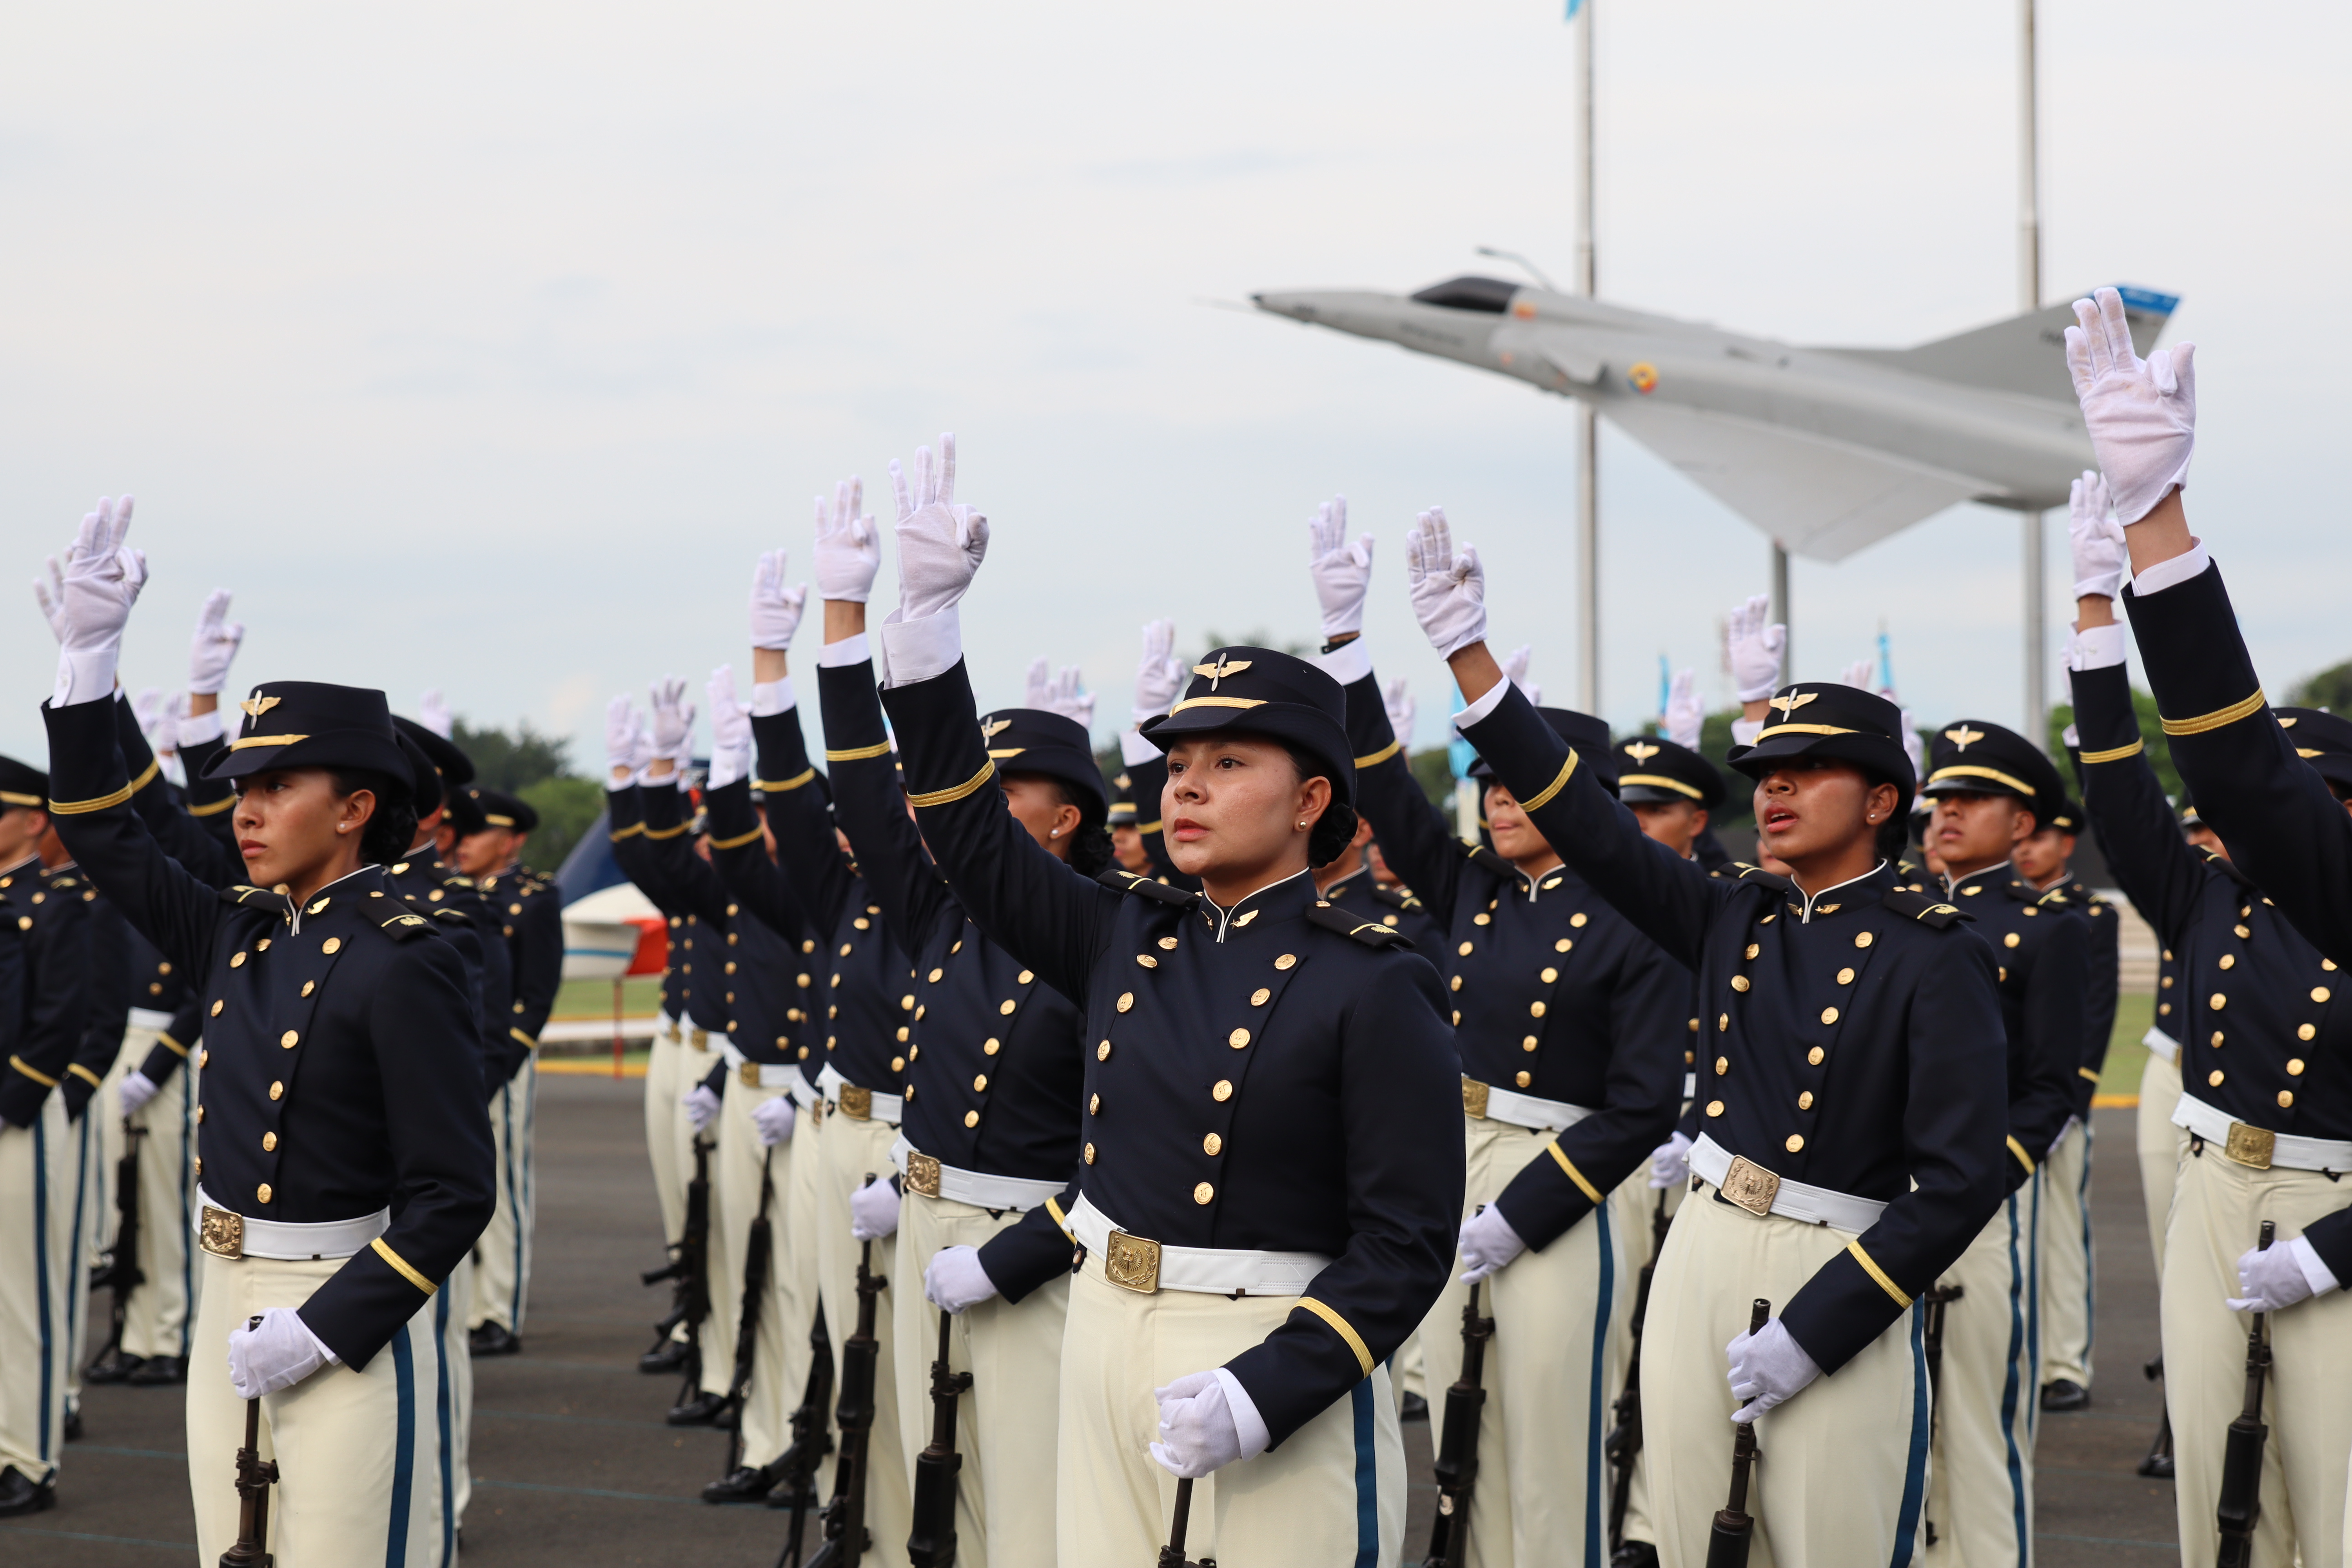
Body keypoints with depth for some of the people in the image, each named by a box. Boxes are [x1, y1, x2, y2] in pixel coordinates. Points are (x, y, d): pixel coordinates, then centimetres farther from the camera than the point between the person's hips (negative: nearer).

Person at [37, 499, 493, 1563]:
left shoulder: (402, 965, -14)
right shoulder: (244, 936, 8)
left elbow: (452, 1195, -16)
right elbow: (102, 836, 17)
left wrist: (327, 1328, -20)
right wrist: (88, 648, 10)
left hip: (346, 1317, -8)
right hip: (230, 1306, 8)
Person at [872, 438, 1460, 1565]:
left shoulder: (1374, 989, -9)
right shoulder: (1130, 943, 9)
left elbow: (1407, 1242, -12)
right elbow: (968, 833, 13)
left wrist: (1264, 1395, -22)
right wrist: (928, 613, 6)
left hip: (1277, 1365, -6)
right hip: (1108, 1341, 6)